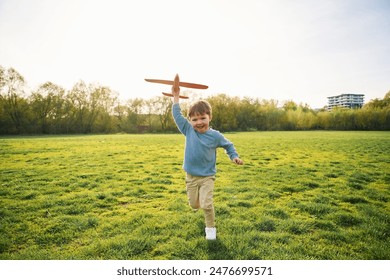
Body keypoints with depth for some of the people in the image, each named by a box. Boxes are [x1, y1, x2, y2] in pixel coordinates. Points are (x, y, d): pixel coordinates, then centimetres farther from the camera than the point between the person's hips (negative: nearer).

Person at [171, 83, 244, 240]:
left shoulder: (215, 135, -11)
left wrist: (234, 157, -6)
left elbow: (228, 145, 7)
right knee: (194, 204, 14)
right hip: (191, 176, 3)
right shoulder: (188, 130, -7)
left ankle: (211, 228, 14)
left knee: (206, 204, -12)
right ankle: (199, 200, 51)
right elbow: (177, 115, -3)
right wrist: (176, 96, -3)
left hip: (207, 177, -2)